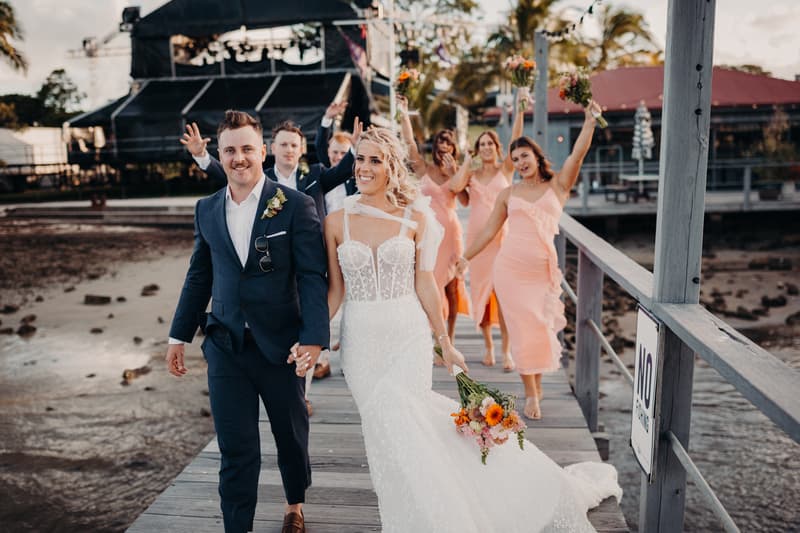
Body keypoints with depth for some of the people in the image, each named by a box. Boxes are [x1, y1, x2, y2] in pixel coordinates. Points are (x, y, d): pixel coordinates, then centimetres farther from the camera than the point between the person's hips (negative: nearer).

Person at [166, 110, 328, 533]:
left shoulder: (295, 205, -8)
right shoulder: (206, 209, 6)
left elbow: (312, 276, -12)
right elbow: (199, 276, 13)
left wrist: (314, 338, -20)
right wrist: (179, 335, 14)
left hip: (280, 344, -2)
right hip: (225, 345, 2)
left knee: (291, 436, 18)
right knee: (236, 451, 6)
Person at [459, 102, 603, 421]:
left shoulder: (558, 185, 6)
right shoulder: (509, 194, 10)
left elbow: (578, 154, -9)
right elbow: (489, 230, 15)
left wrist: (589, 121, -20)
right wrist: (466, 257, 15)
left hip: (543, 269, 0)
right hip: (510, 267, 0)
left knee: (540, 327, 5)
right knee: (523, 328, -1)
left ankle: (536, 381, 28)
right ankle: (531, 393, 10)